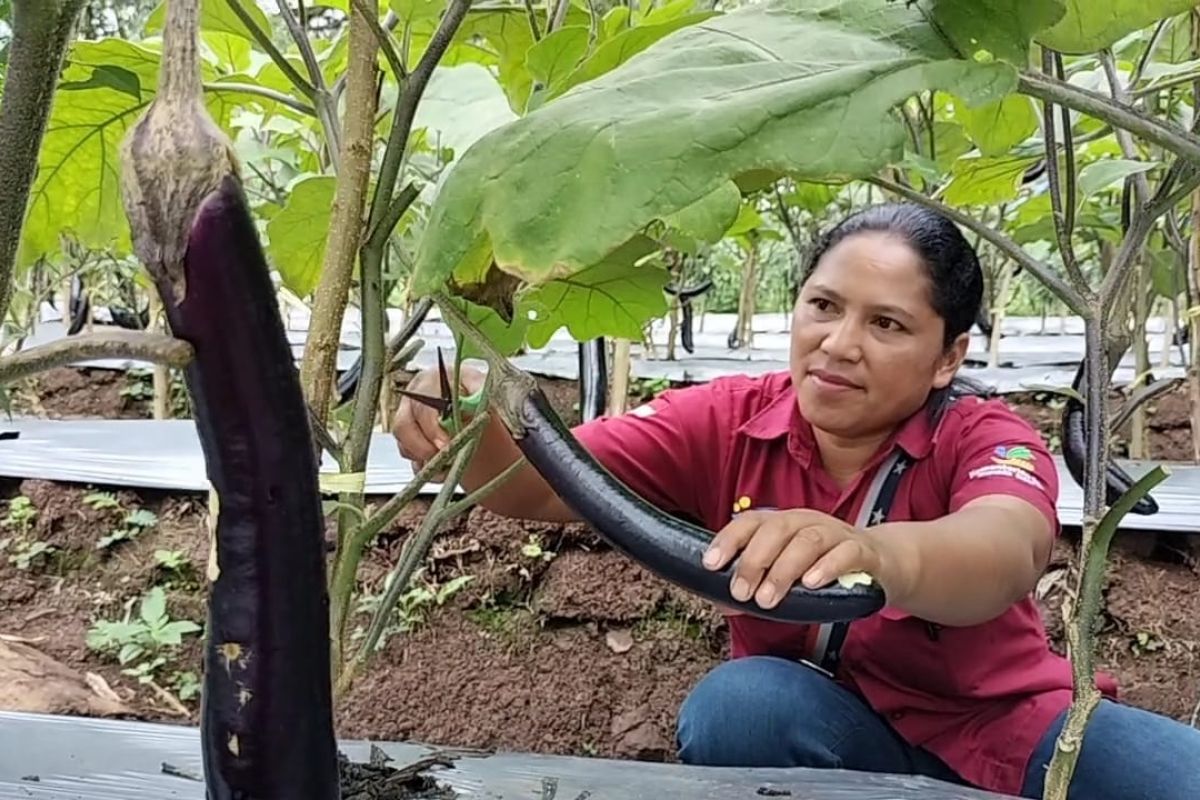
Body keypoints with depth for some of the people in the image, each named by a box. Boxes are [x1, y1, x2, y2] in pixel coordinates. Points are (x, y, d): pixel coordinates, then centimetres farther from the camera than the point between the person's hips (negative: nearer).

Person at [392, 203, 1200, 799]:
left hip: (1008, 730, -1)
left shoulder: (985, 437, -16)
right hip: (827, 731, 2)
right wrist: (476, 428, -41)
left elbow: (1007, 555, -39)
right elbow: (546, 485, -18)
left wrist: (873, 552, -62)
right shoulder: (729, 421, -10)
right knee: (734, 703, -31)